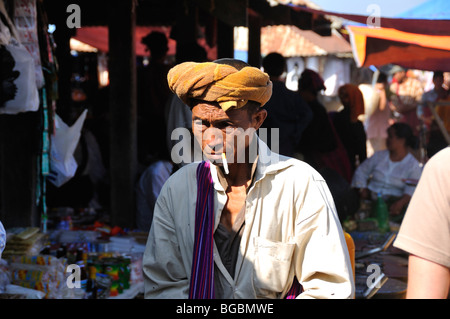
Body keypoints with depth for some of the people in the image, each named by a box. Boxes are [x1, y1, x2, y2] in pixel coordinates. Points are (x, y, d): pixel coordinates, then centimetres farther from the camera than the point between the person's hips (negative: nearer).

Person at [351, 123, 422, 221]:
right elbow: (361, 172, 21)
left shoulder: (414, 165, 5)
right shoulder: (379, 156, 18)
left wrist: (400, 203, -30)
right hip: (371, 200, 2)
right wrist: (362, 190, 2)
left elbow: (412, 191, -9)